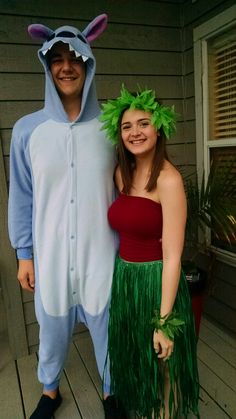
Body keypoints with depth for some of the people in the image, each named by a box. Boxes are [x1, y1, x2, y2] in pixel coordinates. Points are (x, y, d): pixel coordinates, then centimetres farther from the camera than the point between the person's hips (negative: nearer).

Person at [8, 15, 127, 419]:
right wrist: (24, 253, 2)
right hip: (51, 253, 1)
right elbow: (22, 198, 1)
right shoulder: (27, 129, -4)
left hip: (101, 252, 0)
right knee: (52, 328, 20)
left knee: (106, 327, 17)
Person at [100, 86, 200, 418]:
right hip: (123, 279, 7)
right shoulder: (121, 172, 3)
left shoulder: (169, 179, -19)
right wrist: (121, 276, 9)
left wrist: (164, 322, -18)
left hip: (155, 282, -7)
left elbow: (172, 256, -20)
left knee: (161, 369, 17)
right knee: (134, 363, 27)